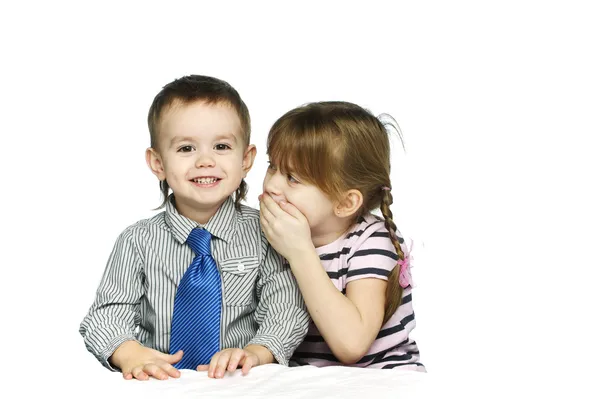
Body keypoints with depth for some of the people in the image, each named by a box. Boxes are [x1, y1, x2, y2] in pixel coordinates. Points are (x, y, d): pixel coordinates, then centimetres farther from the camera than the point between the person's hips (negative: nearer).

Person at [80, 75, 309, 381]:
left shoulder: (263, 233, 1)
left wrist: (255, 353, -24)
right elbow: (107, 314, -2)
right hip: (162, 380, 0)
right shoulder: (138, 241, 2)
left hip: (241, 380, 1)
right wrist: (130, 353, -23)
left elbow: (286, 310, -4)